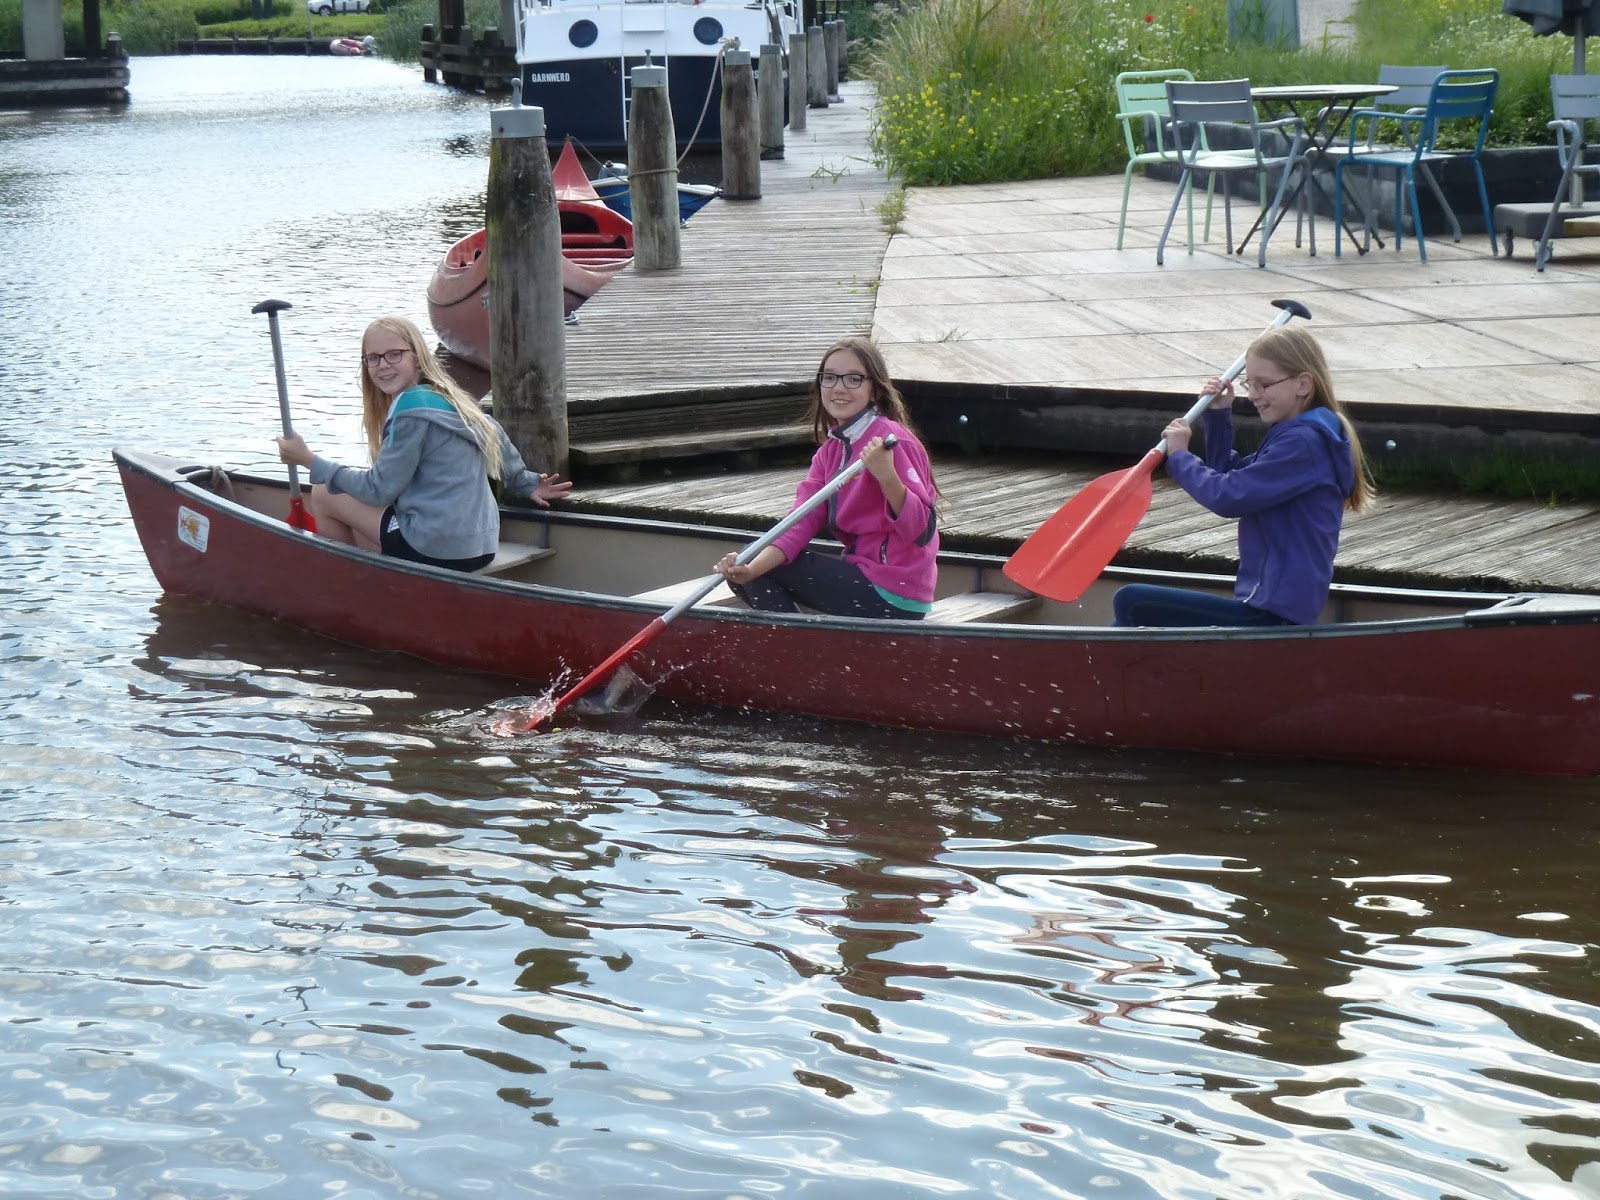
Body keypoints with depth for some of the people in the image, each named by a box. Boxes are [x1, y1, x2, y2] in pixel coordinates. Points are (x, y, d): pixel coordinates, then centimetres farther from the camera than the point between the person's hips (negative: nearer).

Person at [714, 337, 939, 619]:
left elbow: (922, 531, -23)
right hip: (864, 572, 8)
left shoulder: (891, 440, -15)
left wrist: (887, 477, -39)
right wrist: (750, 570, -20)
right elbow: (801, 523, -3)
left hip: (892, 596, -8)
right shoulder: (829, 452, 10)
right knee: (749, 561, 9)